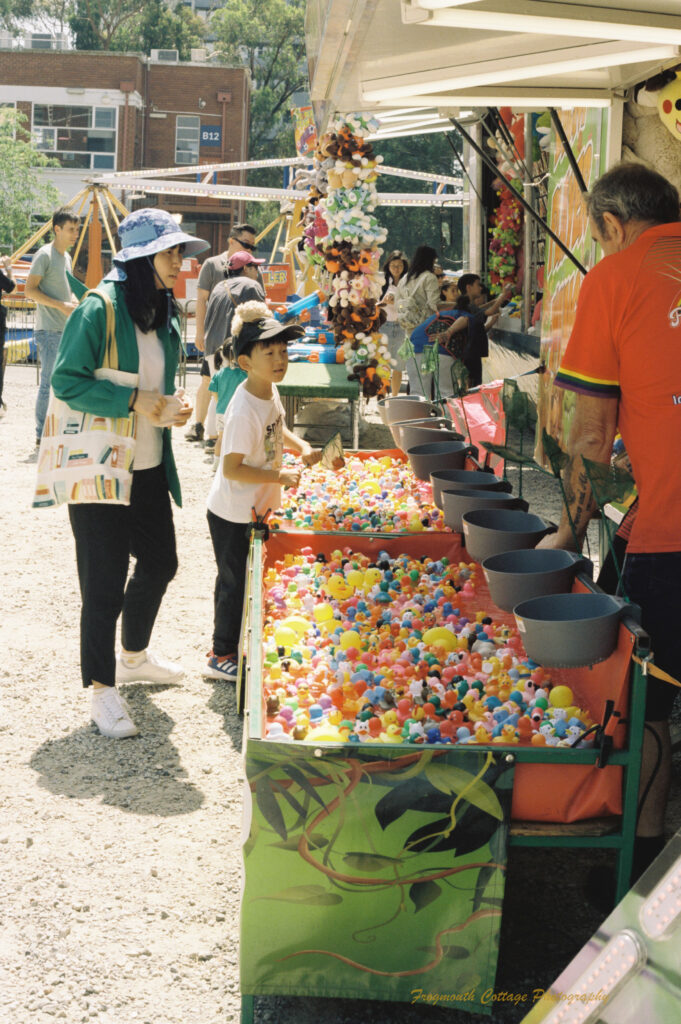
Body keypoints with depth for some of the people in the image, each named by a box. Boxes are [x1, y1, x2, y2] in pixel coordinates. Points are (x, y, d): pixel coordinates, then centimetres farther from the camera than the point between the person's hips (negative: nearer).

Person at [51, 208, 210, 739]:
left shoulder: (165, 313, 9)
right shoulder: (99, 310, -16)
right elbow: (66, 381, -17)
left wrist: (171, 406, 0)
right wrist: (132, 401, -24)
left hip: (150, 466, 8)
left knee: (160, 561, 19)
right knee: (105, 581, -2)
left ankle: (134, 655, 42)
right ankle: (102, 687, 13)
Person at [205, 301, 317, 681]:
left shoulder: (270, 391, -1)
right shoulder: (245, 411, -29)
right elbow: (232, 468, -30)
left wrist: (302, 447, 6)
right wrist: (279, 476, -27)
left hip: (257, 509, 9)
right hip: (233, 516, -9)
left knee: (240, 581, 21)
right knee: (235, 584, 5)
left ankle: (233, 642, 37)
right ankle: (222, 656, 20)